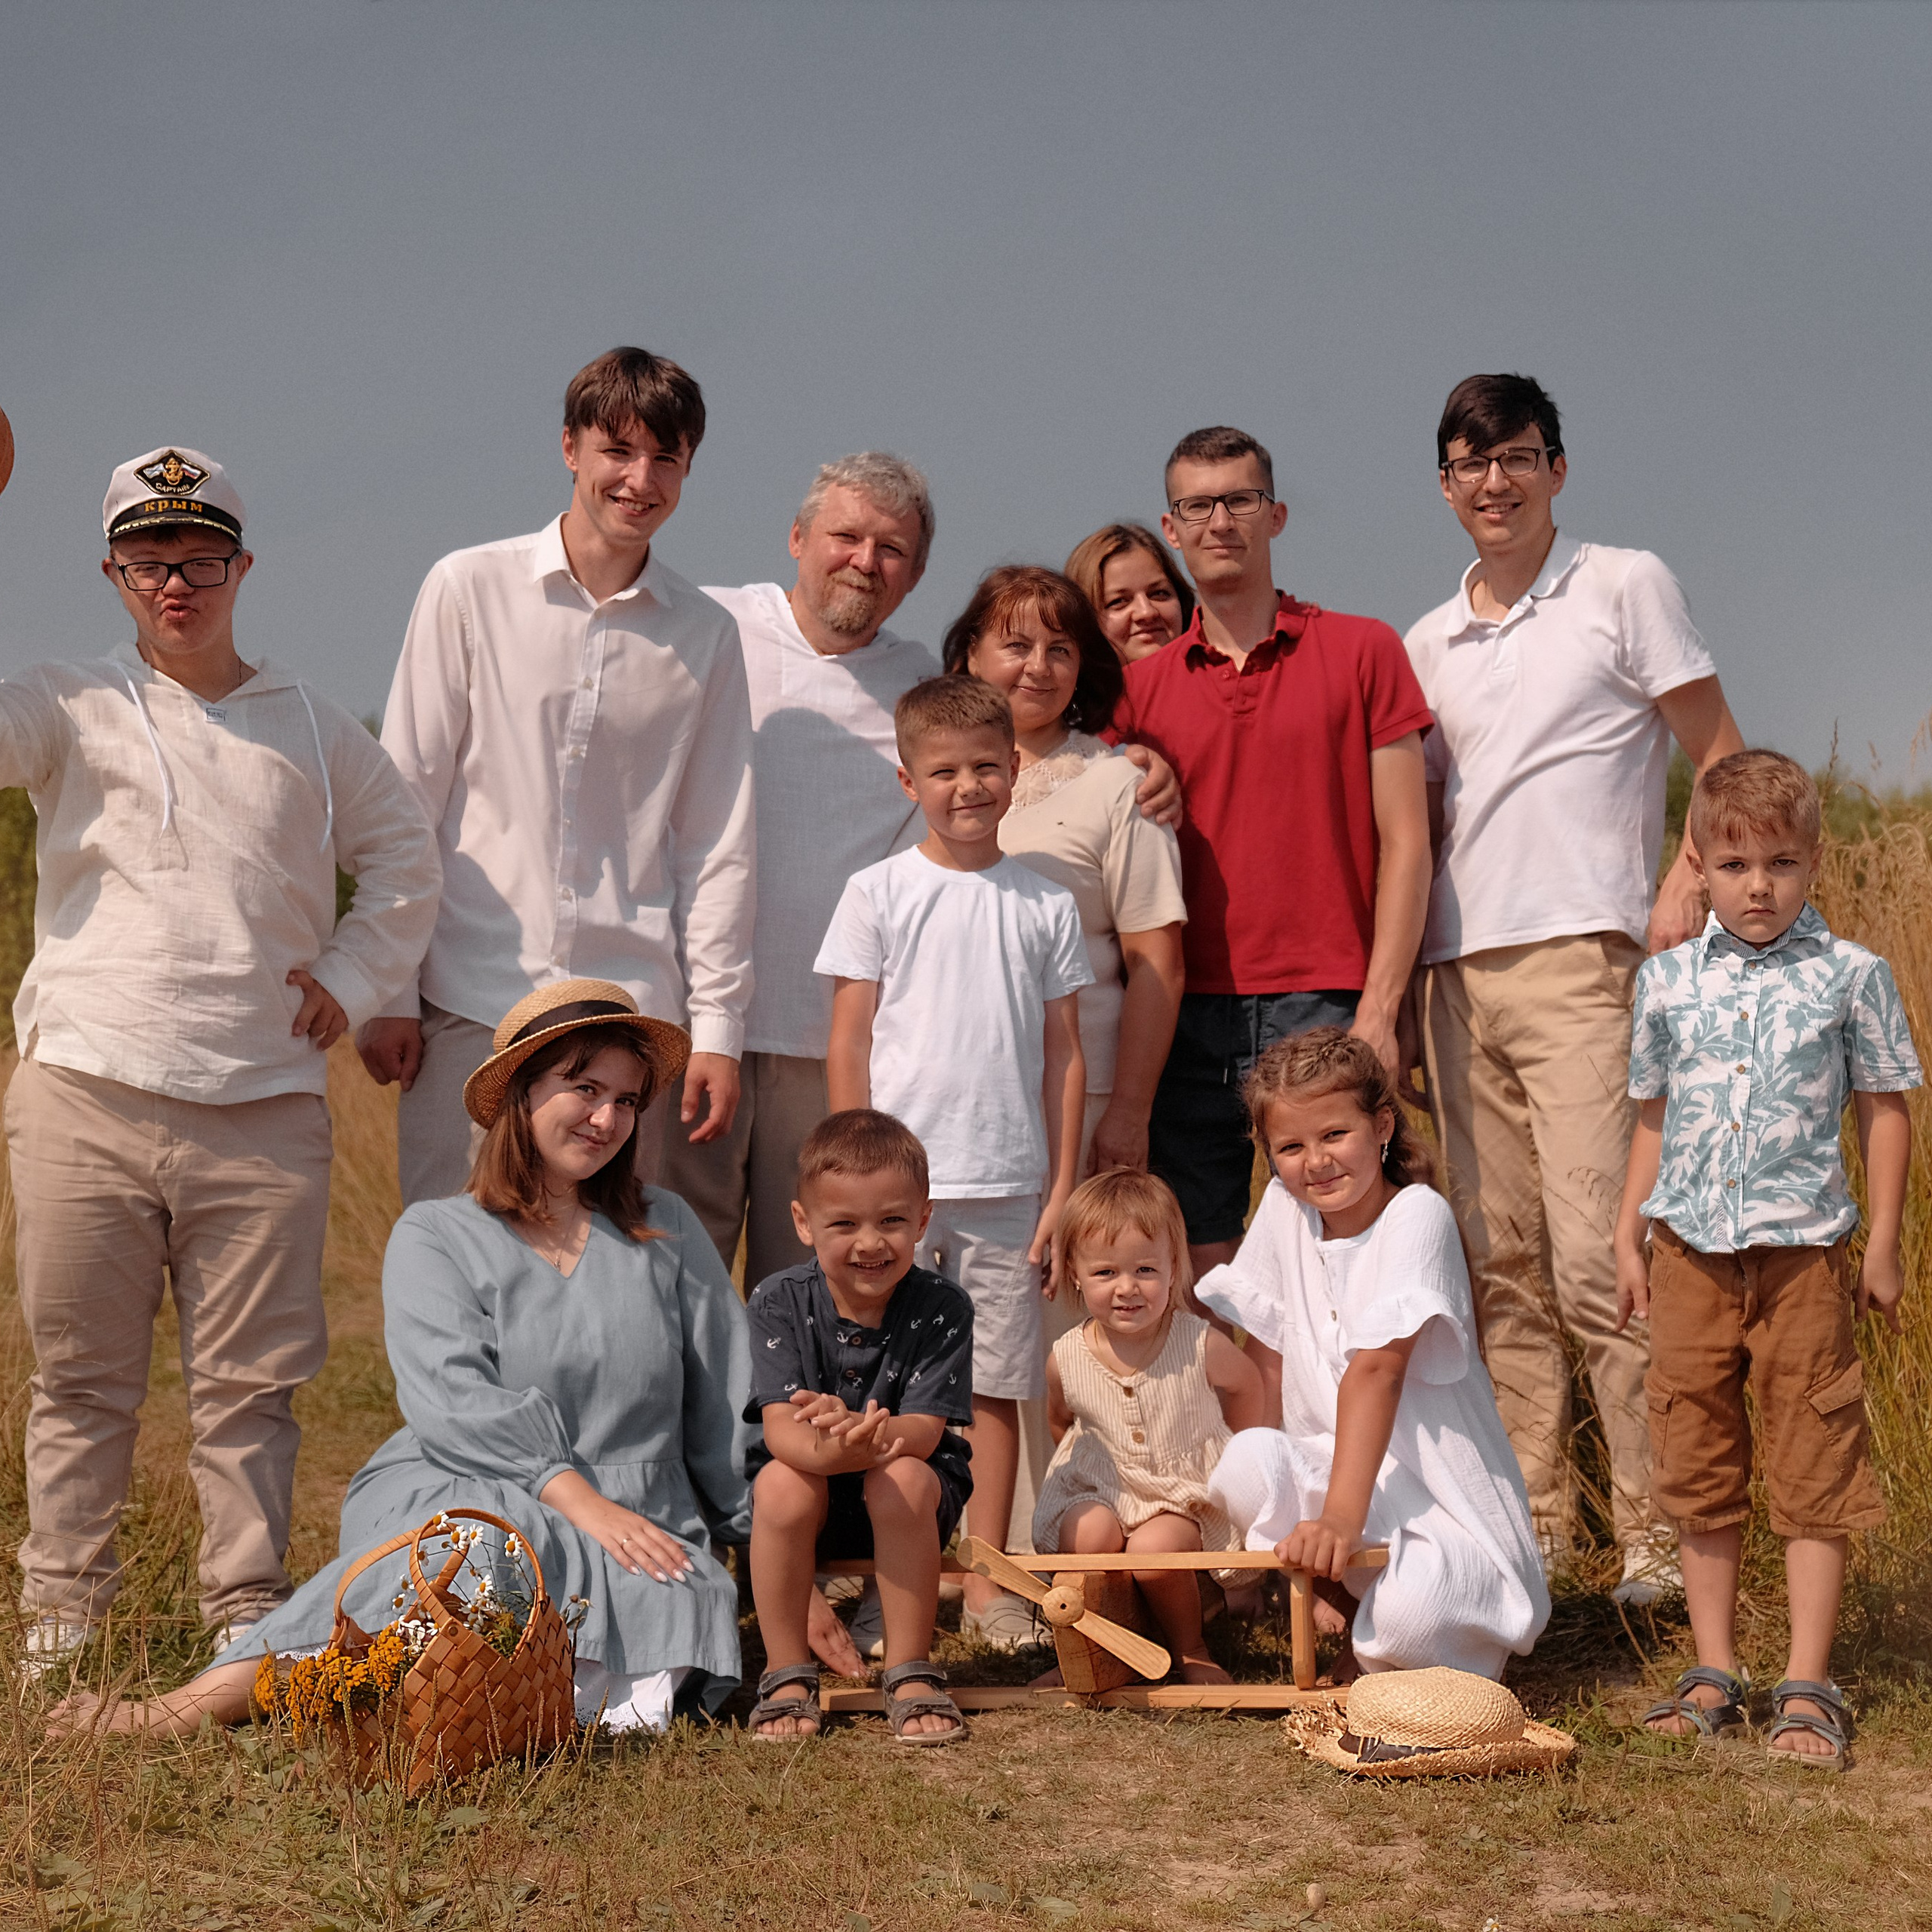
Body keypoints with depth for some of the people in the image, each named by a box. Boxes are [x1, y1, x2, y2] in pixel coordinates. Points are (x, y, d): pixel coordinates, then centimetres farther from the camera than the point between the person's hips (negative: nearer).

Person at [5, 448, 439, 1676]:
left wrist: (353, 977, 12)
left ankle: (249, 1615, 14)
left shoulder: (316, 732, 14)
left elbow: (403, 861, 25)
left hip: (266, 1111, 1)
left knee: (253, 1381, 4)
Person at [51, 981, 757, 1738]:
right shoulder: (434, 1236, 8)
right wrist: (579, 1501, -19)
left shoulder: (667, 1231, 18)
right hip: (461, 1496, -3)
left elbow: (727, 1403, 18)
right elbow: (453, 1401, -8)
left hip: (640, 1526, 3)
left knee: (687, 1607, -33)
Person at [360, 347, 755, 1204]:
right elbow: (402, 805, 3)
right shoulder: (469, 590, 1)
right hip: (471, 1004, -1)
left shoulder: (705, 634, 7)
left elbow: (717, 846, 9)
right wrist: (386, 992, -1)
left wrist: (717, 1029, 5)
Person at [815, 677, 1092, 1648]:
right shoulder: (879, 892, 3)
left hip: (1009, 1186, 1)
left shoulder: (1046, 904, 7)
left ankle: (989, 1584, 13)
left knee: (995, 1385, 5)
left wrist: (1062, 1190, 5)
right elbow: (849, 1046, 2)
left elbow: (1064, 1052, 10)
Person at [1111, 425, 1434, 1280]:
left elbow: (1404, 842, 1)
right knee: (1199, 1274, 2)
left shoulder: (1360, 650, 5)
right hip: (1189, 1016, 2)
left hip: (1323, 1009, -2)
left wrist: (1378, 1009, -6)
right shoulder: (1142, 684, 12)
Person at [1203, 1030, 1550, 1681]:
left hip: (1441, 1499, -5)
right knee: (1246, 1464, -28)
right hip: (1329, 1464, 5)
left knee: (1410, 1613, -35)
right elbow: (1265, 1356, 7)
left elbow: (1375, 1369, -26)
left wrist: (1342, 1516, -34)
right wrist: (1266, 1473, -5)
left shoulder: (1417, 1214, -15)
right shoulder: (1283, 1209, 3)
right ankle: (1350, 1611, -2)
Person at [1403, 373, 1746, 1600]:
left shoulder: (1626, 588, 4)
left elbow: (1722, 759, 2)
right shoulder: (1429, 643, 18)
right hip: (1459, 970, 6)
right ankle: (1536, 1519, 13)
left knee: (1595, 1259, -13)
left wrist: (1686, 885, -13)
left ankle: (1660, 1532, -7)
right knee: (1504, 1267, 6)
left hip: (1580, 958, -6)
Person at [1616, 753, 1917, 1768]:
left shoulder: (1850, 975, -1)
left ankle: (1808, 1686, 7)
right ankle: (1714, 1674, 19)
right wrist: (1627, 1238, 11)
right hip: (1691, 1253, 3)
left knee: (1812, 1473, 0)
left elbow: (1884, 1109, 4)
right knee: (1699, 1469, 8)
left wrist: (1882, 1244, 1)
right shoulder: (1666, 981, 6)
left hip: (1802, 1252, -2)